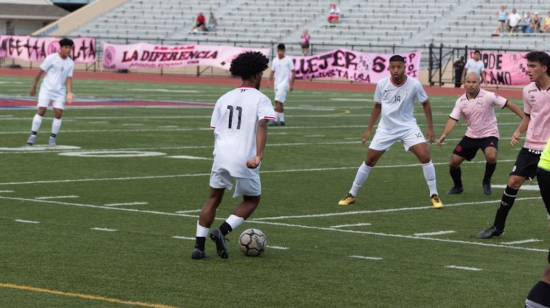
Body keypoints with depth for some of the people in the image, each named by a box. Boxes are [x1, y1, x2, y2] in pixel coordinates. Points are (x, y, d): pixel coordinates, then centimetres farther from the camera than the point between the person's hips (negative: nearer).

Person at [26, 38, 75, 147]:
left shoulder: (70, 63, 3)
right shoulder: (51, 58, -8)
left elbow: (69, 79, 1)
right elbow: (40, 72, -3)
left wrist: (69, 93, -14)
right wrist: (34, 87, -2)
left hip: (60, 92, 3)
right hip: (46, 89, -3)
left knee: (58, 113, -7)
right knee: (41, 110, -12)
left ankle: (52, 138, 6)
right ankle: (33, 136, -3)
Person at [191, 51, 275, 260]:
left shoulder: (224, 99, 14)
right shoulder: (261, 100, -1)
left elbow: (215, 130, 15)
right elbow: (262, 125, -18)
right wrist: (259, 156, -27)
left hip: (221, 156, 4)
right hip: (245, 160, -4)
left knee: (214, 198, 18)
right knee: (251, 200, 16)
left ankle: (199, 245, 10)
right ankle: (222, 232, -3)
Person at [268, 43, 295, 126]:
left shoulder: (288, 60, -5)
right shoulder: (275, 60, 10)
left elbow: (293, 72, -3)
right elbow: (272, 72, 16)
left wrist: (292, 84, -7)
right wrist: (269, 81, 2)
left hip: (284, 84, -6)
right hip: (276, 84, 6)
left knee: (278, 102, -16)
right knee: (280, 103, 11)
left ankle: (276, 120, -17)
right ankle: (282, 120, 17)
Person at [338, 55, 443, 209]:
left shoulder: (414, 84, -15)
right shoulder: (382, 84, -10)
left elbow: (425, 103, 1)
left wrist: (430, 128, -1)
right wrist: (369, 130, 7)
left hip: (408, 127, -1)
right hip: (386, 129, 1)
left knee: (425, 156, -17)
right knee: (369, 160, 3)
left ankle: (434, 195, -3)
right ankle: (352, 195, 18)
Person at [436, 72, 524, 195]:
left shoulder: (488, 96, -16)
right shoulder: (461, 101, -5)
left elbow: (508, 104, -12)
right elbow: (453, 119, -9)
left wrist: (525, 118, -14)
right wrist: (444, 134, -26)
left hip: (489, 135, -4)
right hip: (471, 136, 4)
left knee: (491, 156, -34)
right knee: (453, 162, 1)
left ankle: (486, 182, -4)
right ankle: (458, 187, 30)